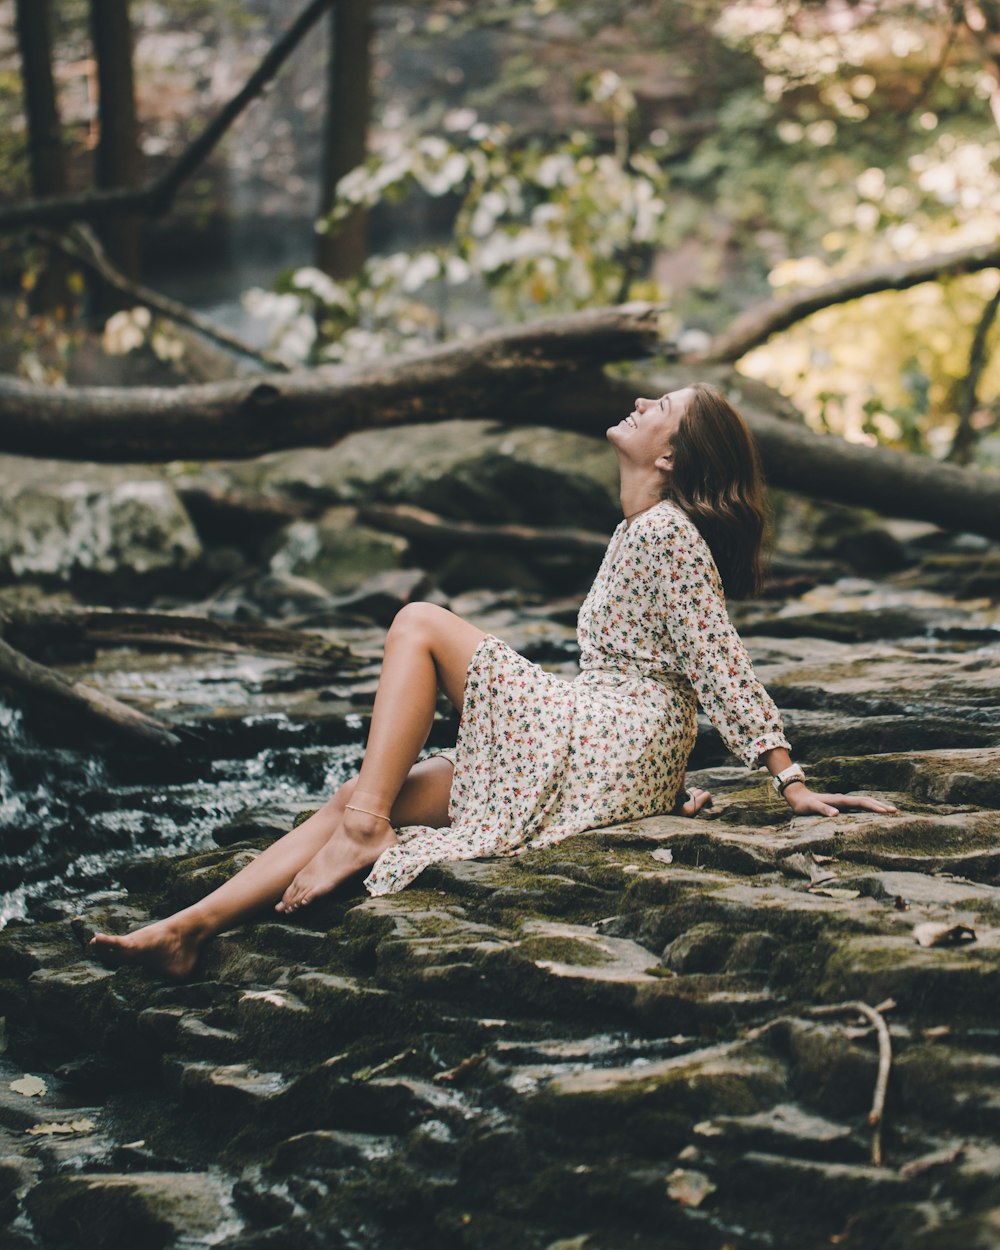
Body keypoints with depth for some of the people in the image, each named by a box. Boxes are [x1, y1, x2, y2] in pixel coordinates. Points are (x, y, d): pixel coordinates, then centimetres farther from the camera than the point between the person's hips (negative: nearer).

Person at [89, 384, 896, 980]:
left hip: (603, 758, -9)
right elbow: (711, 670, 21)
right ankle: (187, 931, -6)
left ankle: (364, 828, -15)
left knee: (420, 625, -6)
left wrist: (792, 784, -14)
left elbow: (722, 667, -14)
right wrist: (673, 788, 21)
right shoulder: (646, 532, 19)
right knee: (357, 797, 1)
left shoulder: (666, 532, -10)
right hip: (599, 764, 9)